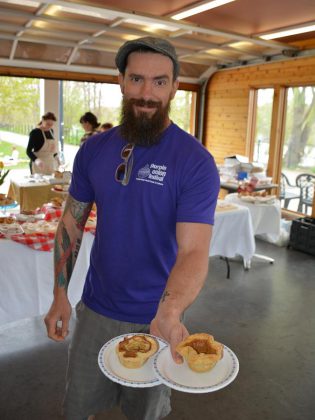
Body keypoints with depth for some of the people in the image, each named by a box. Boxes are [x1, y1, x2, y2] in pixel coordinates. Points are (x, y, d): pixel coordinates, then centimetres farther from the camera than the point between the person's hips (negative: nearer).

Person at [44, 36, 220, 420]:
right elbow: (71, 223, 3)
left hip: (153, 320, -3)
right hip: (94, 310, 3)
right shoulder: (94, 150, -4)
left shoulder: (196, 162, -17)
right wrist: (60, 295, -1)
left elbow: (193, 251, -23)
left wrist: (169, 314, -41)